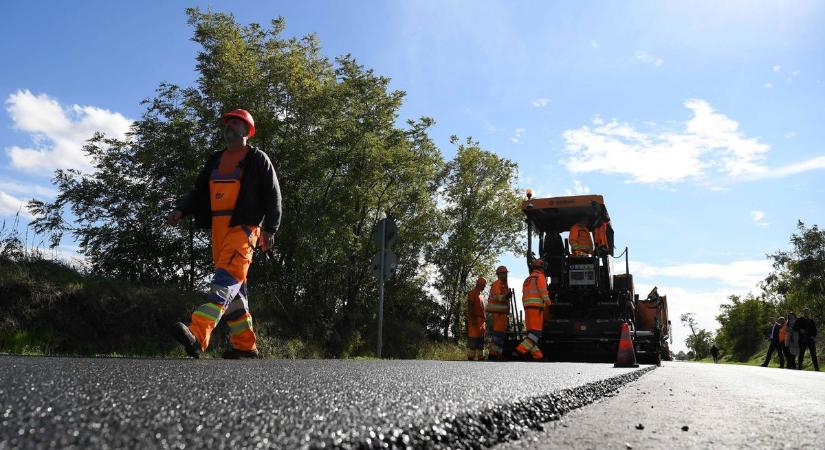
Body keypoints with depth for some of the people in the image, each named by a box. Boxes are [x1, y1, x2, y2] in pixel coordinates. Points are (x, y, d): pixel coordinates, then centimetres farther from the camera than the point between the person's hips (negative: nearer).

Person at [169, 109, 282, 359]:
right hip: (218, 229, 7)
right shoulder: (215, 160, 22)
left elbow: (272, 195, -1)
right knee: (234, 288, 8)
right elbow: (199, 191, 19)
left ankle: (197, 337, -35)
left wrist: (270, 228, -9)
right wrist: (181, 210, 1)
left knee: (226, 280, -21)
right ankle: (246, 346, 15)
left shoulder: (257, 159, 4)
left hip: (244, 227, -7)